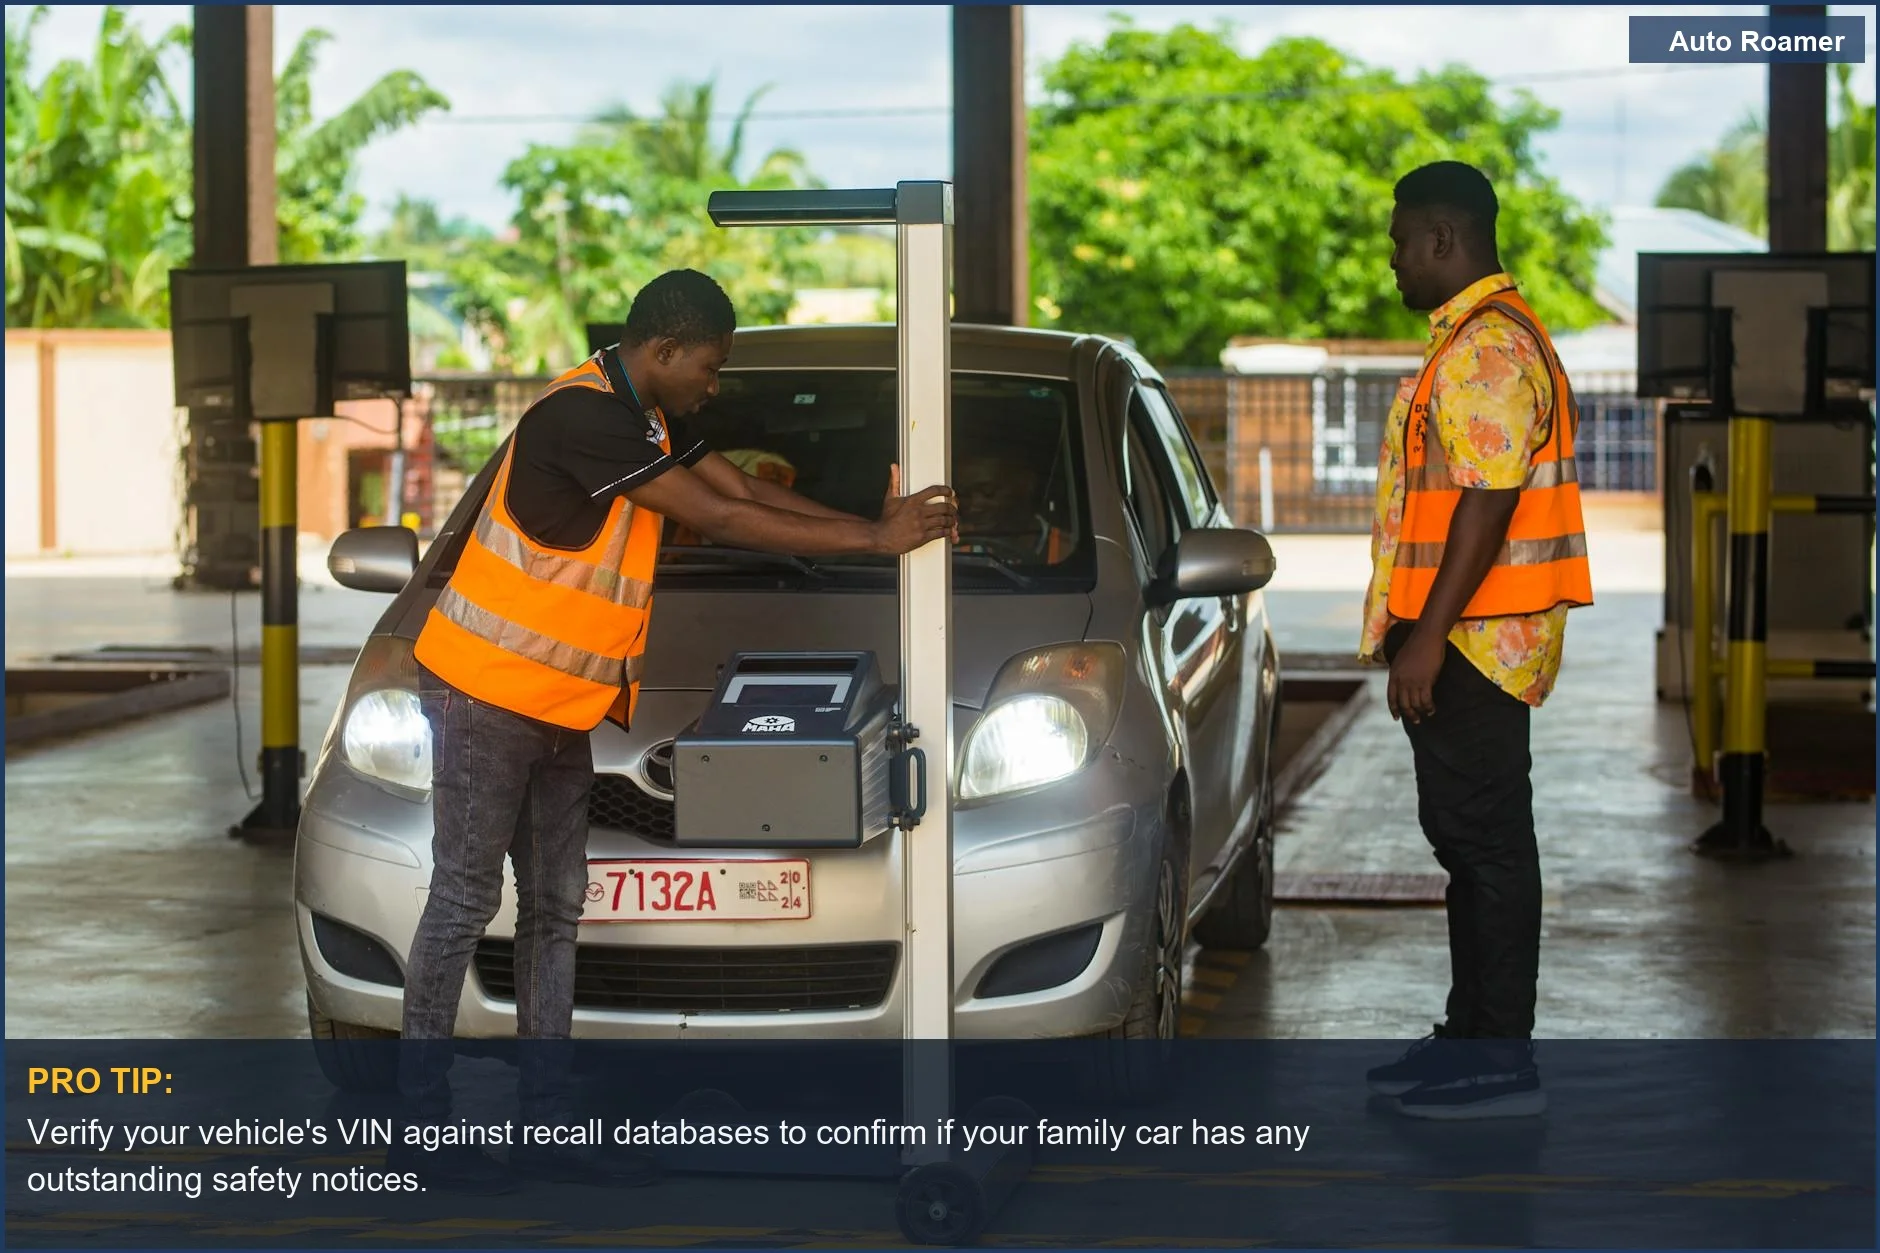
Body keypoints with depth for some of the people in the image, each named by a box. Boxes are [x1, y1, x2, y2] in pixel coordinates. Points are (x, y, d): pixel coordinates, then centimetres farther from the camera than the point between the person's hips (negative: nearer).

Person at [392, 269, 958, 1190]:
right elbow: (717, 519, -21)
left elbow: (746, 489, 12)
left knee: (554, 908, 9)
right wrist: (871, 541, -17)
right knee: (464, 900, -4)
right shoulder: (584, 415, -22)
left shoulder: (648, 418, 10)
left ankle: (546, 1131, 13)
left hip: (558, 702, 10)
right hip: (488, 689, -10)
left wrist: (872, 526, 2)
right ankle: (425, 1129, 2)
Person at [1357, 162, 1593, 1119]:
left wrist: (1427, 637, -24)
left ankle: (1500, 1059, -3)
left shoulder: (1487, 349, -17)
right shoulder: (1478, 339, 18)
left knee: (1482, 836, -7)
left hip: (1472, 639, -11)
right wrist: (1418, 635, 23)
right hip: (1466, 640, 11)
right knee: (1469, 834, 15)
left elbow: (1487, 503, -24)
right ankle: (1473, 1034, 23)